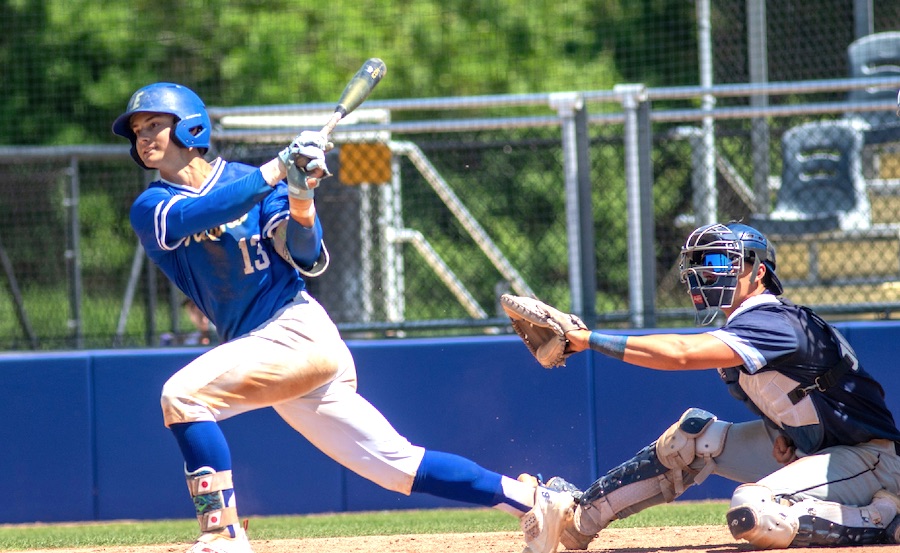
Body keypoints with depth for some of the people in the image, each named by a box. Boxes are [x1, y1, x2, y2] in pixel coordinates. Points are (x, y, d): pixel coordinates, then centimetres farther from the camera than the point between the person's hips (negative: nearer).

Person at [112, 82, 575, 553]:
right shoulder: (151, 209, 8)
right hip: (262, 347, 5)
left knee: (183, 394, -25)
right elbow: (200, 215, -15)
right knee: (396, 464, 5)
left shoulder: (248, 179, 2)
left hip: (299, 332, -5)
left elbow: (307, 258, -5)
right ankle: (533, 503, 10)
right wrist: (277, 172, -24)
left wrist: (301, 199, -22)